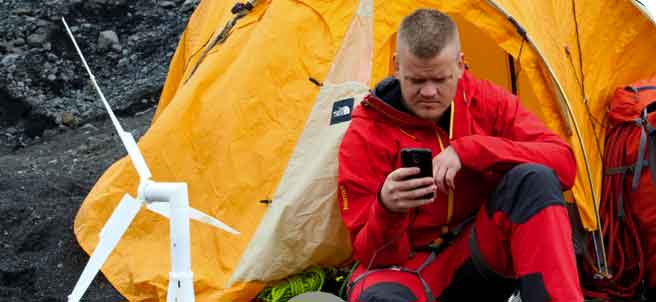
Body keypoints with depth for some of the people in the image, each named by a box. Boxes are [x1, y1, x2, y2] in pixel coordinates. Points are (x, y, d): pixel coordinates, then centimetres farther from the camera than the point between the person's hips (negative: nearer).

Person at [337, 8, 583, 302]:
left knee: (535, 178, -26)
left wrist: (469, 150, -27)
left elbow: (563, 161, -17)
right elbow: (373, 255, -14)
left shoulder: (486, 101, -6)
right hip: (410, 265, -2)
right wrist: (387, 210, -38)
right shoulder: (365, 136, -14)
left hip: (482, 254, 3)